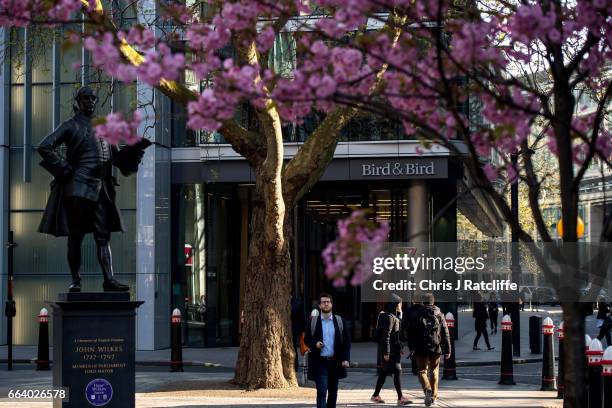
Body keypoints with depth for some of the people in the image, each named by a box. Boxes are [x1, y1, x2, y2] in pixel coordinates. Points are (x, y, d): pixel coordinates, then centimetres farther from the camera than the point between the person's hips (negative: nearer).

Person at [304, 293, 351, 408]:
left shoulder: (340, 321, 5)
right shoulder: (313, 321, 2)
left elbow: (347, 341, 6)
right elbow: (307, 339, 7)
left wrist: (346, 358, -5)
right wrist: (315, 344, -14)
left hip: (335, 361, 3)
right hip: (320, 362, -3)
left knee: (333, 391, 12)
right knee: (321, 391, -11)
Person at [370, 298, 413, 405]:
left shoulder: (394, 317, 17)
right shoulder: (389, 317, -14)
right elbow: (386, 335, -19)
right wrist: (386, 352, -22)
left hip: (394, 349, 10)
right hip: (390, 350, -10)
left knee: (384, 373, 13)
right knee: (397, 372, -10)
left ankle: (375, 395, 19)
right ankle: (400, 398, -10)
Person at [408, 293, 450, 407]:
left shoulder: (416, 315, -2)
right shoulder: (439, 315, 2)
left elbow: (411, 333, 1)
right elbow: (445, 334, 2)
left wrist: (412, 348, 10)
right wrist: (447, 350, 5)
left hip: (421, 349, -2)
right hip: (436, 349, 2)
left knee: (422, 371, 6)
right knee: (434, 371, 16)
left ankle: (427, 389, -21)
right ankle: (433, 396, 18)